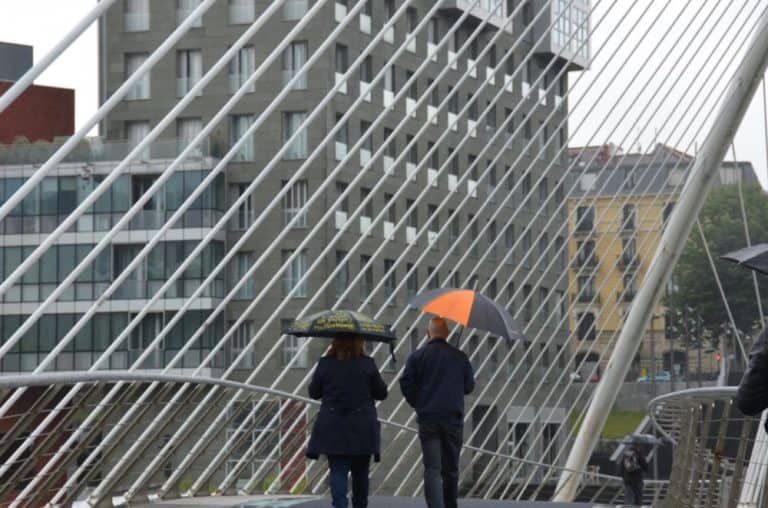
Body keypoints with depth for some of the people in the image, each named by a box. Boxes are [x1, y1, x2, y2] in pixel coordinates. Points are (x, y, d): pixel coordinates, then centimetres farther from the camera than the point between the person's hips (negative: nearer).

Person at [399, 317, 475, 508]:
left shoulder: (417, 356, -2)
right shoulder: (460, 357, 3)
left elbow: (406, 384, -3)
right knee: (451, 469, 14)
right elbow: (469, 386, 9)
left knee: (432, 470, -6)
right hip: (453, 419, 2)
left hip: (428, 419, -2)